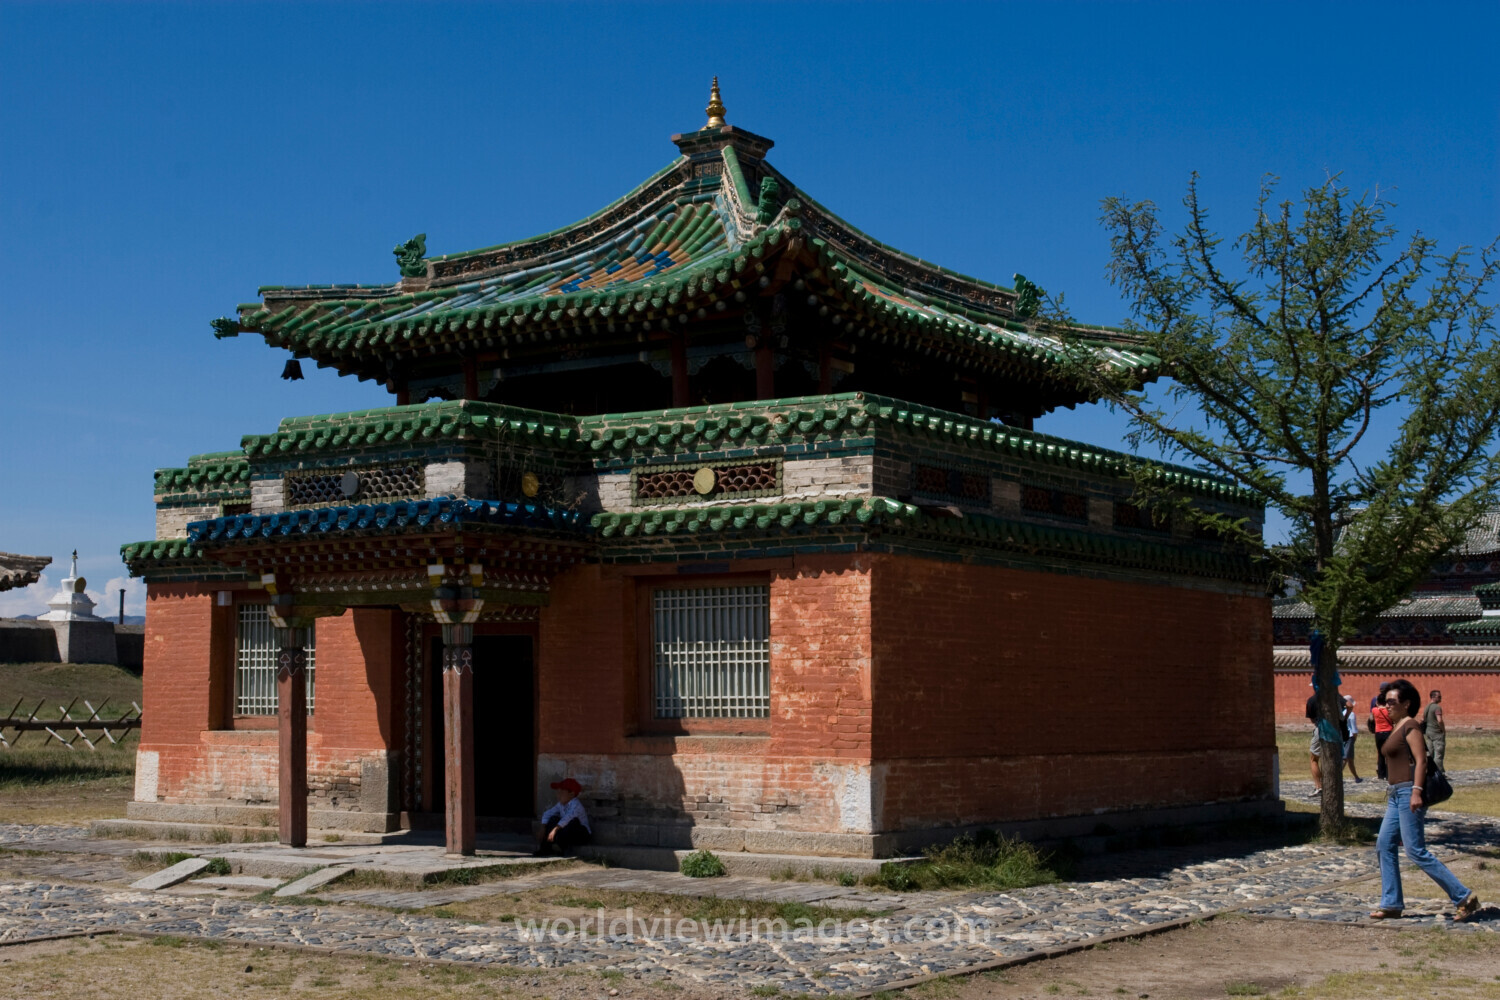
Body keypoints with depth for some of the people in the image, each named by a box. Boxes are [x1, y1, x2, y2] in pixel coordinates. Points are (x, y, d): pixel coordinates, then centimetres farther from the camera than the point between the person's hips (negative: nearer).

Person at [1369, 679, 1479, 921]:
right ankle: (1392, 903, 10)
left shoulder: (1410, 726, -10)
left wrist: (1416, 791, -27)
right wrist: (1391, 791, 24)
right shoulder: (1396, 727, 18)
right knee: (1384, 845, 6)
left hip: (1409, 793, -10)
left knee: (1416, 851, -11)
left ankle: (1464, 897, -8)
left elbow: (1420, 760, -19)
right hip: (1397, 794, 10)